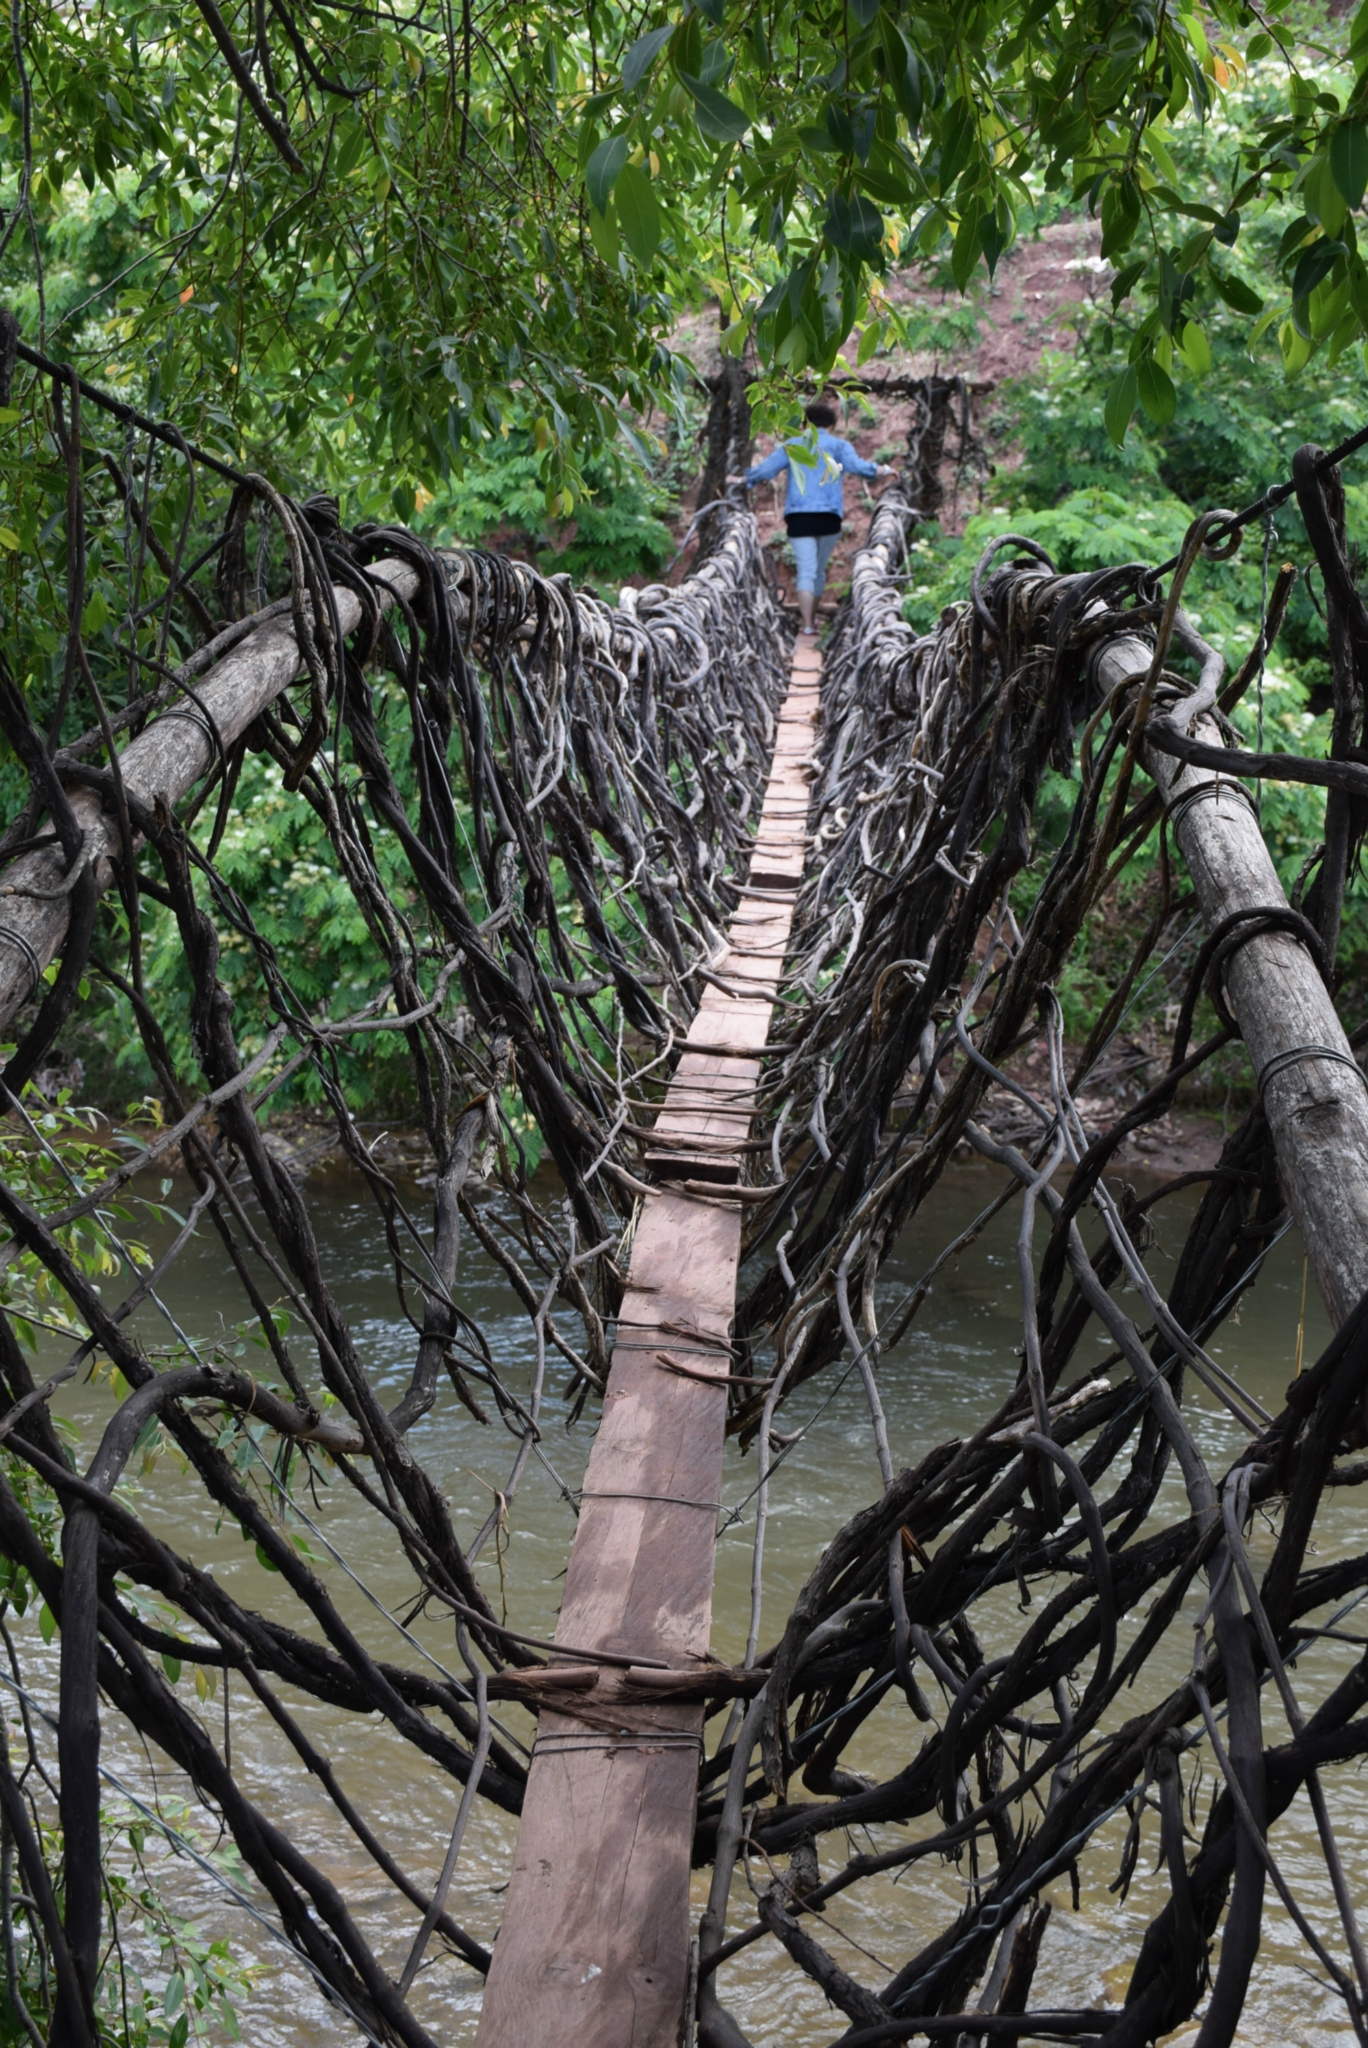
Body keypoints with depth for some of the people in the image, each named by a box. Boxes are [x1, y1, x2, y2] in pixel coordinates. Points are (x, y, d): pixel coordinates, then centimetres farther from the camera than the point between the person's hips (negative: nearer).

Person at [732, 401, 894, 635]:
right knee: (819, 568, 18)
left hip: (799, 516, -1)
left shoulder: (792, 446, 9)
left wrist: (743, 480, 18)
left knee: (806, 570, -4)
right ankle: (811, 615, 31)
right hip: (829, 516, 1)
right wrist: (882, 470, 1)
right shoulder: (839, 445, 7)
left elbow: (766, 468, 5)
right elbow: (857, 465, -9)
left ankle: (808, 624, -14)